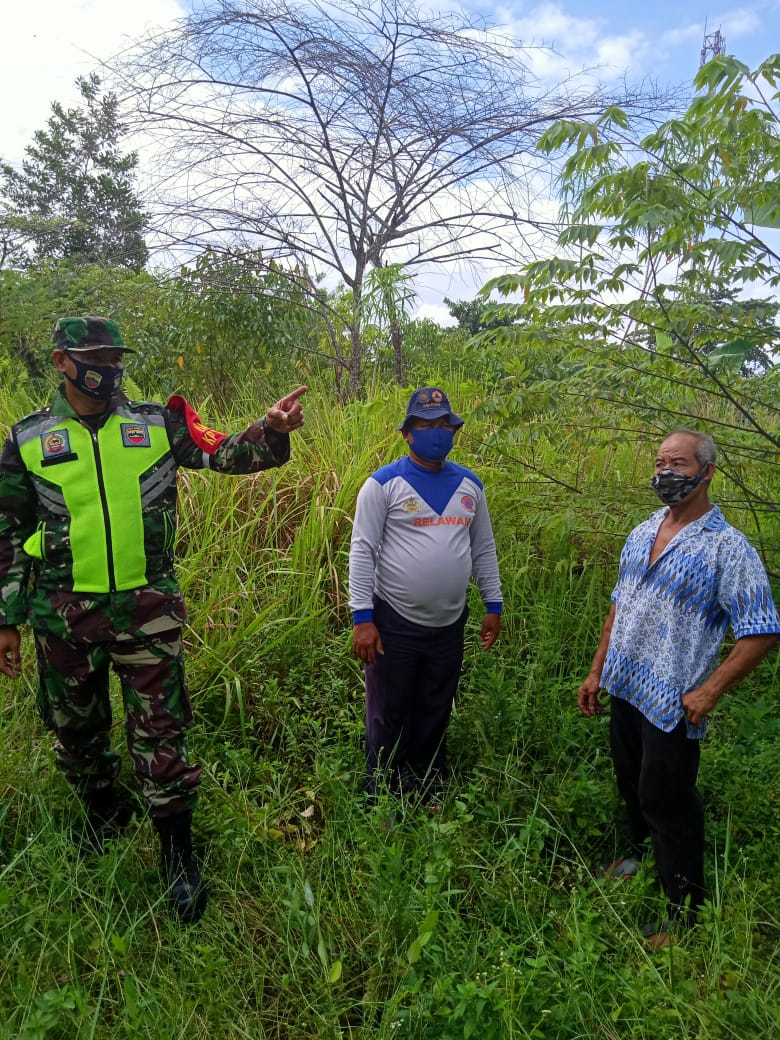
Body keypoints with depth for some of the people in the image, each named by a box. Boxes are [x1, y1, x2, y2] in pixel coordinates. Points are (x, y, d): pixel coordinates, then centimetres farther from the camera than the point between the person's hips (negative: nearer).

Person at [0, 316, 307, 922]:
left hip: (146, 608, -1)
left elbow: (223, 454, -8)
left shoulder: (156, 424, 1)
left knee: (160, 730, 3)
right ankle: (103, 815, 46)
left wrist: (270, 431, -29)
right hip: (64, 614, 2)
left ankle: (178, 853, 21)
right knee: (76, 727, 18)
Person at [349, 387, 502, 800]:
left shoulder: (469, 485, 5)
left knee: (436, 717, 19)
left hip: (449, 624, 5)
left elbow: (483, 548, 12)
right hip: (394, 625, -4)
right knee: (389, 719, 10)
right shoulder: (384, 483, -10)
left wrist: (493, 605, 10)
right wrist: (362, 618, -16)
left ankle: (430, 794, 38)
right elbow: (362, 551, -12)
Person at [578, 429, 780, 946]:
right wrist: (597, 670, 14)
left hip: (672, 704, -7)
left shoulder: (728, 549, -15)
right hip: (624, 689, 7)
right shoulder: (642, 534, 5)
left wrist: (708, 692, -18)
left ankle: (686, 909, 25)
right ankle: (641, 854, 48)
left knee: (665, 800, 5)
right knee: (632, 785, 23)